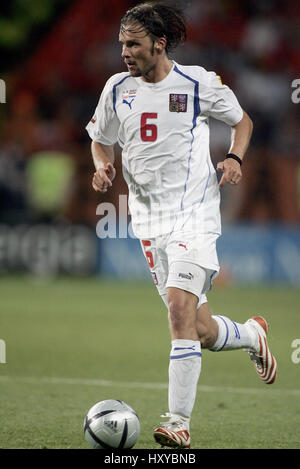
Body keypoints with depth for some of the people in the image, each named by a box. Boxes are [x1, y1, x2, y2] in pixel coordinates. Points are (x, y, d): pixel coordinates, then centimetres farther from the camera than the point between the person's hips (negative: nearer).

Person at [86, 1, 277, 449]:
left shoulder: (199, 83, -5)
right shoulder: (117, 89, 5)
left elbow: (242, 120, 11)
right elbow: (101, 139, 20)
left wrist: (235, 158, -8)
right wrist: (103, 167, -1)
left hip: (195, 214, -5)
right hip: (149, 221, 5)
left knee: (180, 306, -22)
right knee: (202, 332, 7)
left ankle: (179, 423, -18)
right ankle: (253, 336, 42)